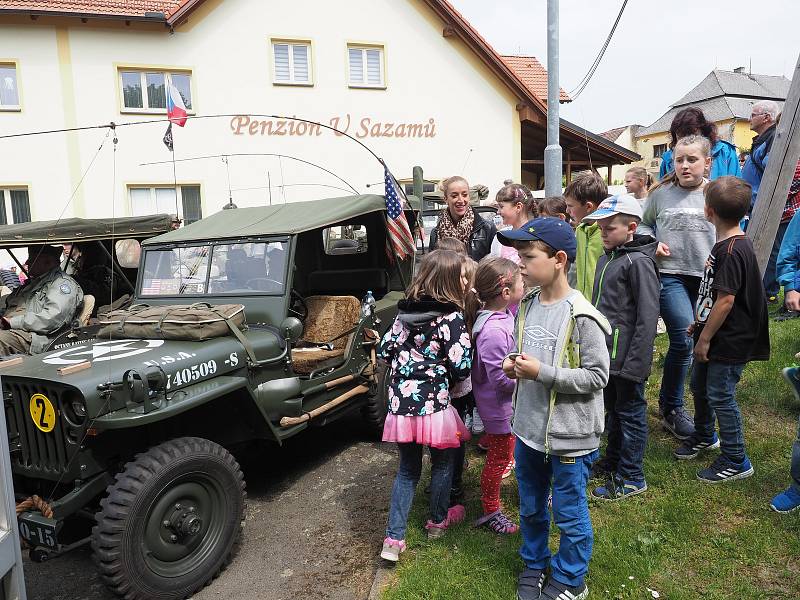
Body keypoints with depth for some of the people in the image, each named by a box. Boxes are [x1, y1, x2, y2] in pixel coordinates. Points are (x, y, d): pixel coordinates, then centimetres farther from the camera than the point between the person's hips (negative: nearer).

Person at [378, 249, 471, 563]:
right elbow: (461, 367, -14)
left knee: (407, 469, 18)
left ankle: (394, 539, 17)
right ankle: (438, 520, 40)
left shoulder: (404, 312, 3)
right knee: (442, 463, 21)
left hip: (401, 404, 5)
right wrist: (439, 368, 7)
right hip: (433, 406, -5)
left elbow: (385, 351, 8)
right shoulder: (451, 317, -13)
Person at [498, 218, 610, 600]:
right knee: (530, 509, 23)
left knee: (569, 514, 15)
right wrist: (513, 366, -7)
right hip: (528, 429, 6)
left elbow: (597, 376, -18)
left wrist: (543, 373, -25)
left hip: (570, 436, -6)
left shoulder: (581, 316, -20)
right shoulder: (526, 307, 1)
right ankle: (534, 565, 46)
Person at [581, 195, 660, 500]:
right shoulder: (607, 257, 10)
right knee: (613, 409, 22)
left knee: (631, 414, 6)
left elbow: (647, 317, -21)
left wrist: (635, 363, -22)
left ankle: (631, 477, 21)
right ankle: (613, 461, 39)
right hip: (607, 352, 8)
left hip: (626, 356, -8)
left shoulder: (639, 262, -17)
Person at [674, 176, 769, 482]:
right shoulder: (724, 245, 7)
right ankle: (705, 436, 45)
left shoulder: (733, 251, -24)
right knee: (699, 386, 23)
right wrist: (699, 324, 20)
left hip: (728, 342, -10)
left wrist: (705, 339, -20)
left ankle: (735, 461, 17)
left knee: (720, 396, 1)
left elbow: (726, 300, -25)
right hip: (713, 337, 10)